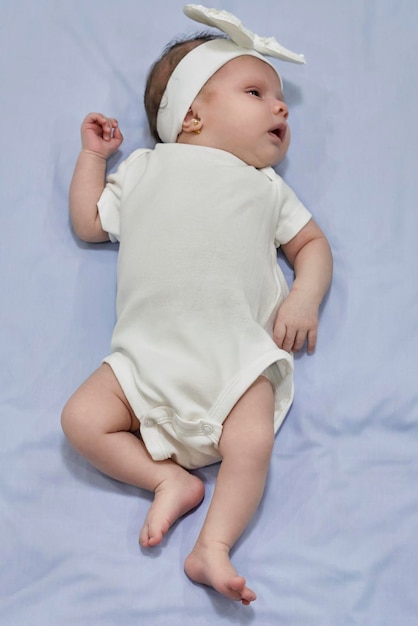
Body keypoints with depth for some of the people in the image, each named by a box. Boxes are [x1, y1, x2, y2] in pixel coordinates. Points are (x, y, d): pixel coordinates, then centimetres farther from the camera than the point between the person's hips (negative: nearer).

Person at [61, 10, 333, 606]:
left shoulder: (266, 187, 21)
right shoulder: (145, 168, 19)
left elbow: (311, 242, 20)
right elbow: (89, 222, 21)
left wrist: (306, 295, 0)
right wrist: (92, 155, 23)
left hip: (239, 353, 0)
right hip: (149, 349, 1)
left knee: (252, 445, -25)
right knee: (81, 419, -16)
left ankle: (214, 544, -12)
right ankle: (171, 478, -5)